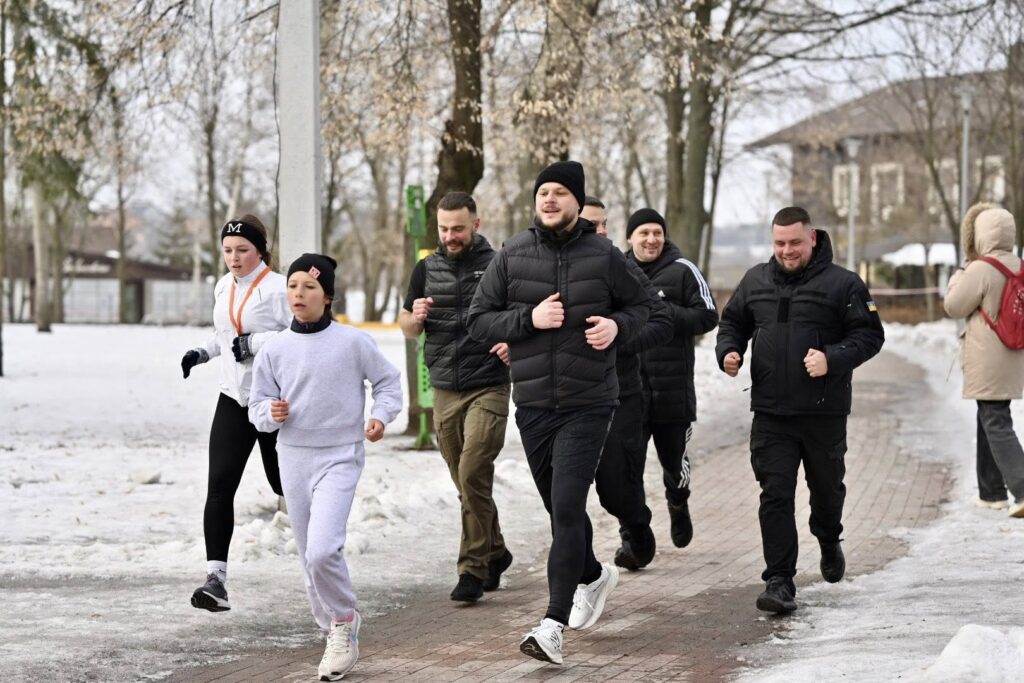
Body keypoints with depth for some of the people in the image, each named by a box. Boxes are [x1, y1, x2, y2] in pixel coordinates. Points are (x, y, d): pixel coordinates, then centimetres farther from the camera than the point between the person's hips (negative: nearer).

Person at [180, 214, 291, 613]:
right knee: (219, 484, -10)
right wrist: (202, 352, 8)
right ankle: (216, 576, -16)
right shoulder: (223, 288, 11)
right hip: (233, 399, 5)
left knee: (283, 483, 9)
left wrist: (256, 343, -24)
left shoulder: (278, 288, -12)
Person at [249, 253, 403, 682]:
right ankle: (337, 633, 26)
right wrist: (271, 413, -14)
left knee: (322, 551, -20)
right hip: (293, 458, 4)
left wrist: (381, 416, -8)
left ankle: (344, 619, 3)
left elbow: (388, 380, 7)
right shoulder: (274, 350, 1)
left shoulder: (352, 342, -6)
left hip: (340, 457, -4)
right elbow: (258, 406, 7)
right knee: (309, 557, 10)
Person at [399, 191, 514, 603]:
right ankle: (494, 553, 26)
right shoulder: (427, 269, 9)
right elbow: (407, 327, 15)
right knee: (467, 482, 10)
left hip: (488, 388, -5)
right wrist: (416, 317, -8)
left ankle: (473, 569, -10)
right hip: (445, 391, 5)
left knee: (473, 474, -15)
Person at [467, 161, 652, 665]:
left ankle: (554, 623, -14)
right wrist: (529, 318, -14)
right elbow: (478, 321, 2)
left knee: (567, 507, -14)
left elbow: (640, 304, 12)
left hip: (588, 402, -3)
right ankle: (594, 575, 46)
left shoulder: (603, 256, -2)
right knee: (558, 507, 17)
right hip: (532, 402, 3)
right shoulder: (512, 255, 1)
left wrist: (617, 325, -10)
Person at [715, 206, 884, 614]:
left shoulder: (842, 283, -4)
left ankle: (829, 542, 47)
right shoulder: (756, 281, 8)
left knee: (827, 487, 17)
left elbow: (869, 335, -6)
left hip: (825, 412, -2)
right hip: (771, 412, 2)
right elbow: (732, 322, 21)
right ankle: (779, 581, -5)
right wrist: (728, 352, 0)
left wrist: (832, 358, -22)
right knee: (775, 496, -6)